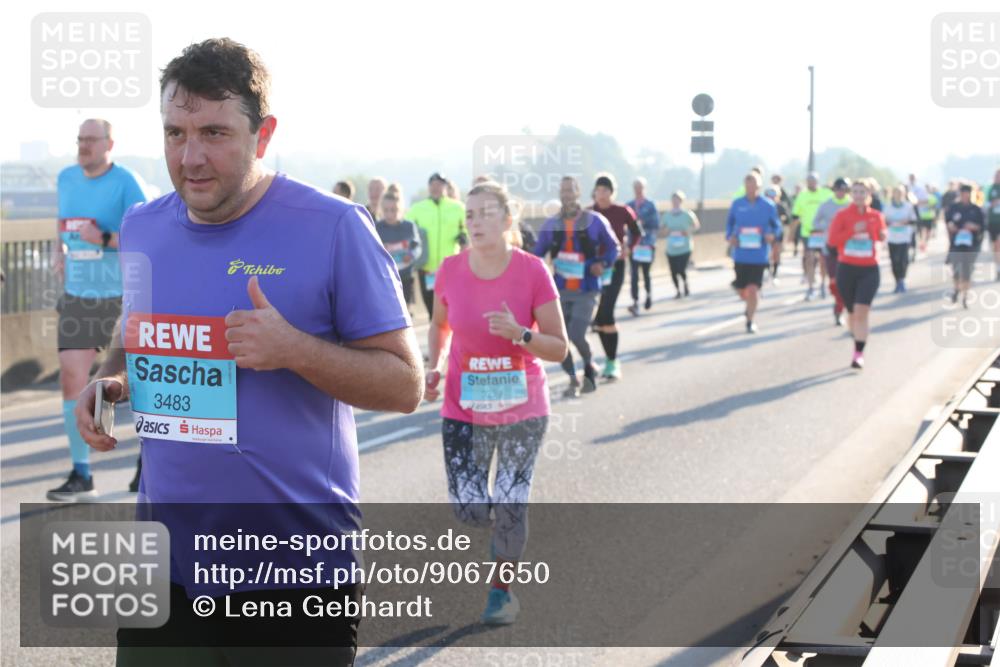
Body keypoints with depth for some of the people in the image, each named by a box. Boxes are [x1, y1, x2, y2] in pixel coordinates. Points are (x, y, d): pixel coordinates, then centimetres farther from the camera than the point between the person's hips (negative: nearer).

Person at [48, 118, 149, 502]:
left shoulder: (125, 182, -9)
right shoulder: (66, 178, 7)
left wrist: (104, 239, -25)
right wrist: (58, 251, 9)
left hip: (119, 298, -4)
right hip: (77, 298, 4)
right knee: (72, 379, -7)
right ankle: (81, 476, -2)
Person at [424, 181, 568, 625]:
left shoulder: (533, 272, -14)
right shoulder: (450, 270, -6)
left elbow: (559, 348, -10)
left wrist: (518, 333, -27)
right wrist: (433, 368, -4)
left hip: (522, 409, -2)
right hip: (464, 409, 2)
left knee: (509, 508, 2)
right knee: (469, 510, -2)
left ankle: (501, 591, 24)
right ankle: (509, 531, 34)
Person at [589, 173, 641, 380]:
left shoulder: (623, 212, -4)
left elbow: (637, 233, 11)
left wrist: (628, 249, -6)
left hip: (614, 266, -3)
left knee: (605, 312, -15)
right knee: (598, 316, 7)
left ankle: (613, 362, -7)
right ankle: (610, 359, 22)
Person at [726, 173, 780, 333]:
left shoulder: (767, 206, -2)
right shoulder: (737, 204, 2)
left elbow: (776, 225, 6)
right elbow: (730, 223, 13)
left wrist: (772, 235, -15)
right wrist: (730, 237, -5)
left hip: (759, 255, -2)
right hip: (741, 254, 2)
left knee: (752, 289, -9)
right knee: (741, 290, 8)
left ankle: (750, 321, 8)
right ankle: (751, 306, 43)